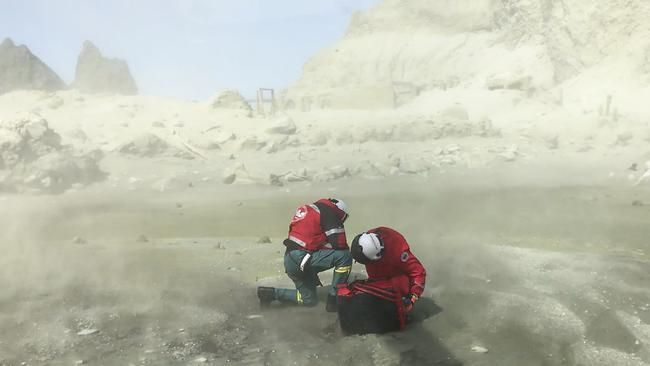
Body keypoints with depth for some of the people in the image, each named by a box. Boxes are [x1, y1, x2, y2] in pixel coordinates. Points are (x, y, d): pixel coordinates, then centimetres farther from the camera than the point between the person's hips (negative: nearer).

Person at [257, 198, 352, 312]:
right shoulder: (329, 212, -5)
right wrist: (346, 250, 12)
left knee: (309, 300, 21)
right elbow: (338, 243, -13)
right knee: (345, 256, -11)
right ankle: (334, 300, -5)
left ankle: (271, 293, 15)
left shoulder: (307, 209, 21)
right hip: (301, 259, -9)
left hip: (289, 260, 9)